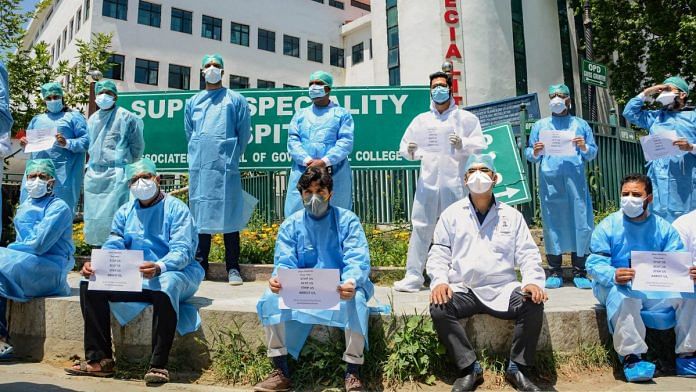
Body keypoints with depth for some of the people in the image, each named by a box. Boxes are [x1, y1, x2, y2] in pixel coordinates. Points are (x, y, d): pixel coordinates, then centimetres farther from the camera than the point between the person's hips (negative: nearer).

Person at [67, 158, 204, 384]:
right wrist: (94, 265, -17)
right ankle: (99, 359, -5)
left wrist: (159, 268, -38)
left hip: (171, 274, -6)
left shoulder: (176, 209, -6)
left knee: (166, 284, -39)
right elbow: (112, 247, 6)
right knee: (90, 284, -11)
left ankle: (159, 365, -30)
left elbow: (182, 251, -17)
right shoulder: (124, 212, 13)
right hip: (133, 279, 6)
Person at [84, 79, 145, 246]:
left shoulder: (126, 117, -1)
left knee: (113, 215, -10)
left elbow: (137, 146, 2)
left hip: (117, 175, -6)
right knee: (93, 215, 8)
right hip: (94, 174, 6)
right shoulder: (93, 119, 16)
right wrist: (90, 165, 18)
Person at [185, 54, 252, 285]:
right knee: (200, 214, 4)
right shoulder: (193, 102, 18)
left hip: (226, 166, -3)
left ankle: (233, 268, 0)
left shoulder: (236, 100, 9)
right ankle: (200, 264, 12)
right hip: (199, 167, 3)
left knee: (229, 214, -4)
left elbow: (244, 133, 9)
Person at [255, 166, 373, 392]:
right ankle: (280, 372, -11)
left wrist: (351, 282, -39)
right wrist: (278, 278, -30)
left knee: (356, 298, -35)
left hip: (340, 288, -2)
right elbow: (285, 263, -4)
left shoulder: (347, 221, -3)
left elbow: (357, 261, -15)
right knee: (271, 297, -23)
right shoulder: (291, 225, 5)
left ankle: (353, 374, -19)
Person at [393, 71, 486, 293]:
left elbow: (480, 145, 2)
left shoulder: (466, 118, 12)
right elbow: (404, 146, 15)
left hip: (455, 183, -2)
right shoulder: (421, 120, 20)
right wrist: (410, 151, -7)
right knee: (420, 228, -2)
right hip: (427, 182, 2)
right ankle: (413, 276, 2)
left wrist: (463, 144, -16)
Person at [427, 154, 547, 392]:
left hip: (503, 289, 1)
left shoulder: (511, 215, 11)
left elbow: (528, 254, 6)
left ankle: (517, 368, -4)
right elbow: (439, 253, 4)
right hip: (463, 290, 0)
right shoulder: (452, 214, 8)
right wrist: (439, 280, -14)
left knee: (534, 306, -25)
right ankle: (469, 369, -9)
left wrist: (533, 281, -13)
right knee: (438, 309, -28)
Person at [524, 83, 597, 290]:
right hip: (550, 181, 0)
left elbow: (593, 153, 13)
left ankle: (579, 271, 3)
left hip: (575, 180, 0)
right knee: (552, 223, -1)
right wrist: (535, 152, -10)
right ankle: (555, 271, 5)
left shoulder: (581, 124, 16)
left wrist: (584, 147, -8)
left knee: (580, 222, -4)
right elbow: (528, 153, 11)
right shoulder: (540, 125, 17)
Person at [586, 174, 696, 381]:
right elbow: (595, 264, -12)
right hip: (617, 286, -4)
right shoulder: (607, 226, -2)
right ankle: (631, 357, -21)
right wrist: (613, 276, -34)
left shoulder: (663, 228, 9)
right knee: (623, 298, -36)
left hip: (657, 288, 4)